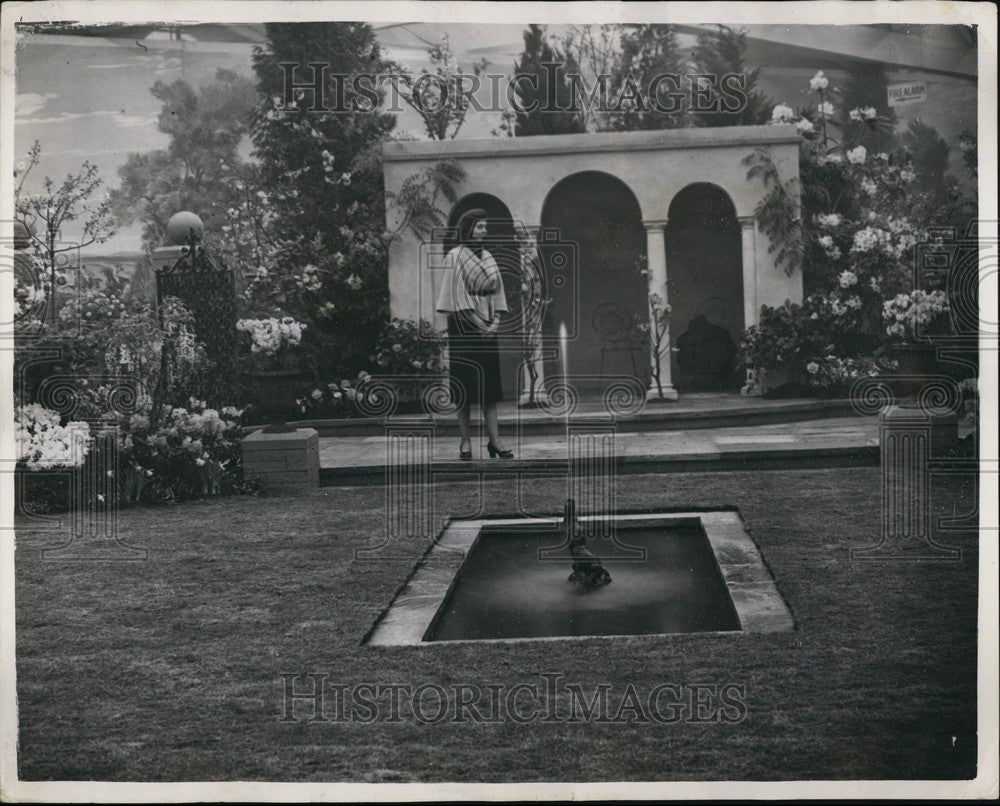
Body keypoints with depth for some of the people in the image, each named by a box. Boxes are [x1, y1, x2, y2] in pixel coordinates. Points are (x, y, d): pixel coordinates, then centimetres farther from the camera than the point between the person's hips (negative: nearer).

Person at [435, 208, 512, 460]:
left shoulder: (488, 258, 14)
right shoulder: (455, 257, -4)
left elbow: (497, 292, 13)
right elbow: (457, 297, -11)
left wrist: (495, 321, -3)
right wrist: (480, 325, -13)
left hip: (487, 328, 6)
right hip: (463, 326, -6)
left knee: (489, 382, 1)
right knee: (464, 385, -4)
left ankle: (494, 440, -2)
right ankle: (466, 441, 1)